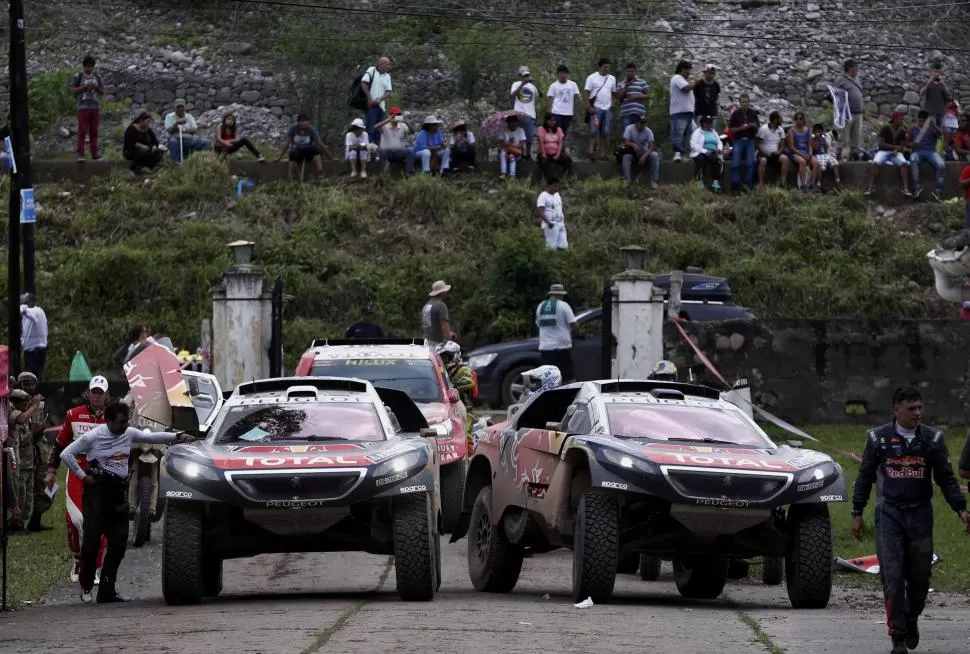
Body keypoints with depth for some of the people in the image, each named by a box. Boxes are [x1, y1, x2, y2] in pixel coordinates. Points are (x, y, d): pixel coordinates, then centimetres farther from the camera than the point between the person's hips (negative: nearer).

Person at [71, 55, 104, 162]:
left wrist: (96, 87, -7)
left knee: (94, 132, 5)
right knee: (82, 131, -8)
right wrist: (85, 87, -14)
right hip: (83, 107, -4)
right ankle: (80, 154, -8)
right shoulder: (77, 77, 3)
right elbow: (73, 90, -3)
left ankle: (95, 153, 7)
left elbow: (102, 92, 13)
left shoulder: (97, 77, 13)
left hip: (95, 107, 4)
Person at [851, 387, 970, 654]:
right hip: (889, 514, -1)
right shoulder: (879, 438, 2)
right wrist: (857, 513, 8)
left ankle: (912, 619, 31)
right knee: (892, 577, -8)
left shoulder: (932, 438, 4)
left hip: (920, 514, 1)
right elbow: (865, 477, 9)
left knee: (920, 575, 3)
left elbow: (946, 478, 7)